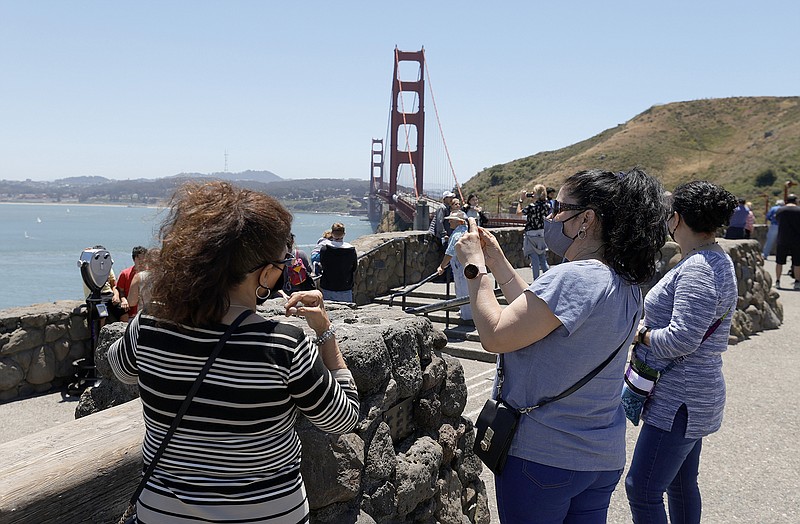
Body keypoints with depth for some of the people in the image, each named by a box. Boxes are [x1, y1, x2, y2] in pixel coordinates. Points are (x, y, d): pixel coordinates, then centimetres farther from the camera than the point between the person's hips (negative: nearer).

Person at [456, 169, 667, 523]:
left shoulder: (572, 277, -24)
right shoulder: (626, 286, 5)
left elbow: (494, 336, -24)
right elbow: (539, 314, 11)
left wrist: (475, 267, -12)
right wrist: (497, 261, 10)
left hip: (543, 456, -8)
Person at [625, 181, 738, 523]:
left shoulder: (697, 270, -22)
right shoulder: (716, 260, 11)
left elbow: (681, 340, -28)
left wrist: (639, 332, -11)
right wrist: (648, 325, 5)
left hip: (678, 402, -11)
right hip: (685, 396, 11)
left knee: (642, 489, -5)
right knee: (681, 483, 21)